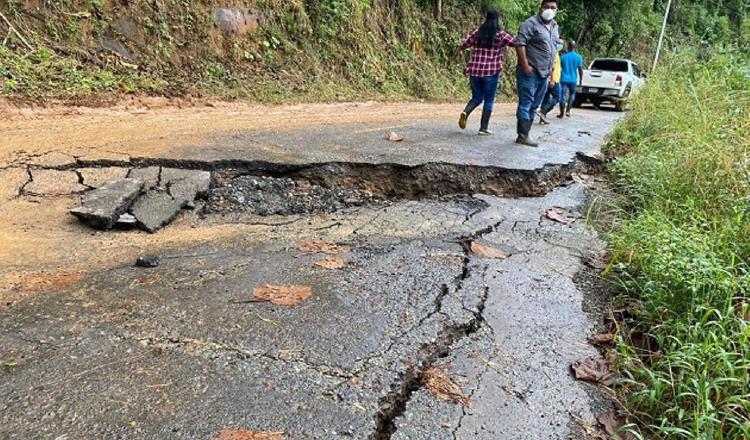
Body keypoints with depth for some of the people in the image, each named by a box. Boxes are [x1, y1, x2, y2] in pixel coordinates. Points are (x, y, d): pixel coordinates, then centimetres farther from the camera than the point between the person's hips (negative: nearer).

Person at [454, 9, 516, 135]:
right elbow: (516, 43, 3)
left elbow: (464, 44, 18)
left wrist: (456, 53, 37)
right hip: (491, 72, -4)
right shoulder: (501, 35, -3)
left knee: (477, 97, 17)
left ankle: (466, 112, -12)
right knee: (489, 100, 7)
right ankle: (484, 128, 6)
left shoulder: (477, 33, 7)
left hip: (475, 71, 4)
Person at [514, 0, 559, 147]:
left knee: (534, 106, 9)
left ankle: (524, 135, 14)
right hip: (530, 72, -8)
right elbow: (519, 43, -17)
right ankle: (523, 136, -7)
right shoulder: (531, 23, -9)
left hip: (544, 74, 9)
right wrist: (525, 65, -23)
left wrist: (551, 67, 17)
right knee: (526, 104, -8)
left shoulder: (555, 26, 16)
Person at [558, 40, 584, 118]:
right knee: (572, 94, 20)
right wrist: (580, 79, 11)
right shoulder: (578, 57, -3)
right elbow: (580, 70, -1)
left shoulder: (563, 57, -4)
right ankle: (568, 111, 11)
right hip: (573, 80, 1)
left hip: (564, 79, -1)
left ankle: (562, 114, 2)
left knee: (562, 96, 2)